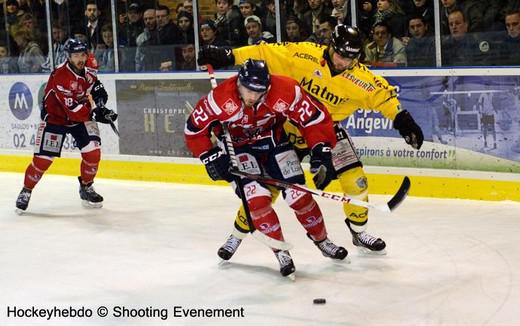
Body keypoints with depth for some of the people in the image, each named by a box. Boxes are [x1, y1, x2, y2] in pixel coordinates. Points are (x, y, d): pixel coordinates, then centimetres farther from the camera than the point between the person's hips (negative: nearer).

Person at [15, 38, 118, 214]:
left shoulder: (87, 66, -9)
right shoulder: (61, 76, -30)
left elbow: (93, 82, 14)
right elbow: (73, 110, -34)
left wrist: (98, 91, -5)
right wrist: (96, 114, -38)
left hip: (82, 114, 6)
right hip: (55, 117, -6)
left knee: (92, 151, -9)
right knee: (43, 158, -8)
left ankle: (86, 187, 13)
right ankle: (26, 191, 13)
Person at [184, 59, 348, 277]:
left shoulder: (285, 91, -29)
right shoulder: (220, 99, -30)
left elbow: (315, 118, -20)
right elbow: (194, 128, -17)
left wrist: (321, 151, -26)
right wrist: (211, 157, -18)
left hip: (274, 139, 1)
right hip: (239, 146, -1)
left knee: (298, 195, -4)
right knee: (257, 198, -18)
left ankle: (322, 241, 20)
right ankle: (281, 251, 0)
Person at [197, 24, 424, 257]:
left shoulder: (360, 78, -15)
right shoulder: (305, 55, -21)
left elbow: (383, 93, 0)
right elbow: (266, 53, -19)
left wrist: (402, 119, -10)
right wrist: (228, 56, -23)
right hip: (292, 126, -2)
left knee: (354, 177, -5)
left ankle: (359, 232, 17)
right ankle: (241, 229, 15)